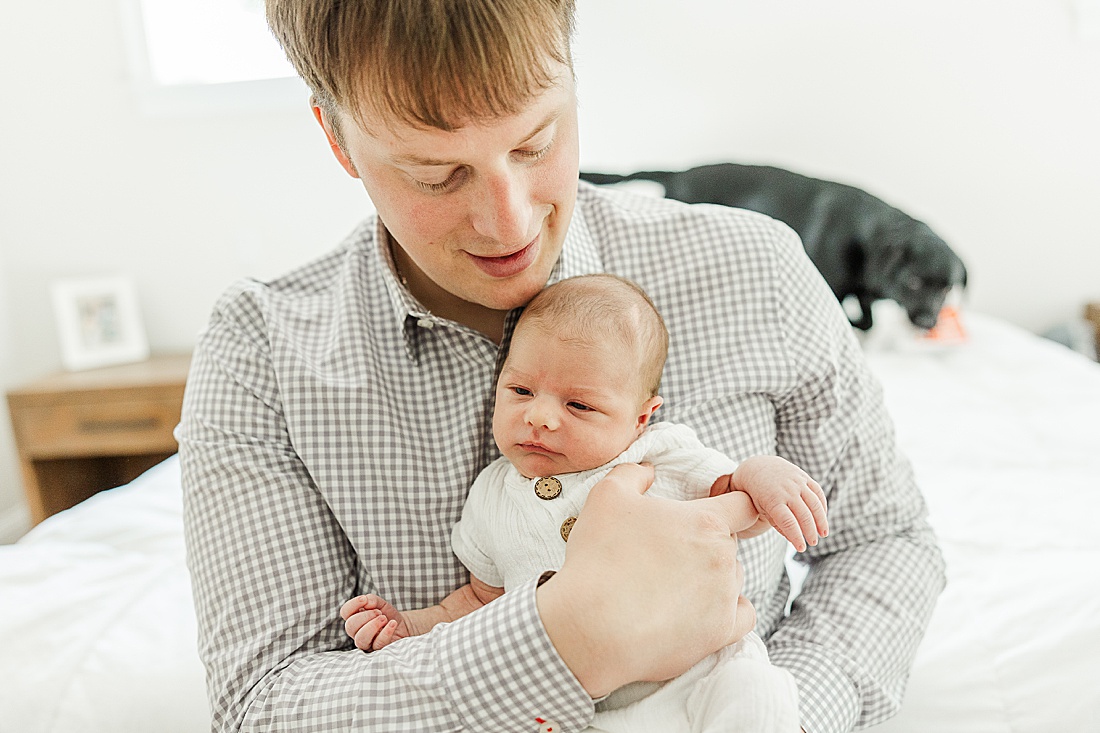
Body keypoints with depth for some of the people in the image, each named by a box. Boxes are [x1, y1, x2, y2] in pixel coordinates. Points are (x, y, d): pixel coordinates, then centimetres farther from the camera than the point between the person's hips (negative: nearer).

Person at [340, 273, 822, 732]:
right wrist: (411, 626, 7)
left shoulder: (663, 455, 1)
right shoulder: (492, 496, 9)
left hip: (703, 676, -3)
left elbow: (736, 512, 8)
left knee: (751, 690, -32)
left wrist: (759, 474, -14)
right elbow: (485, 596, 20)